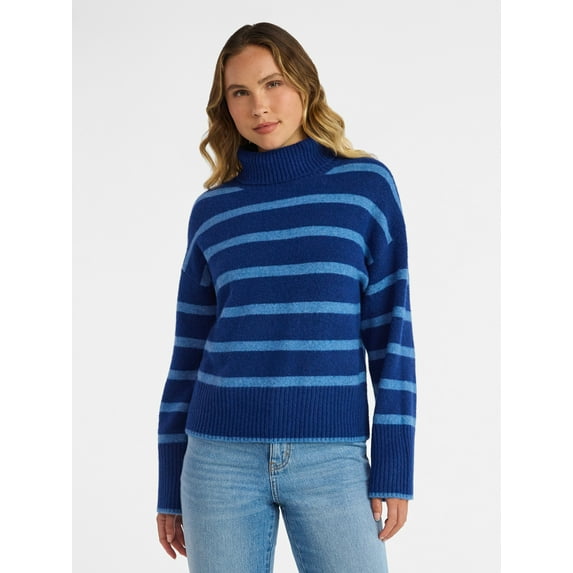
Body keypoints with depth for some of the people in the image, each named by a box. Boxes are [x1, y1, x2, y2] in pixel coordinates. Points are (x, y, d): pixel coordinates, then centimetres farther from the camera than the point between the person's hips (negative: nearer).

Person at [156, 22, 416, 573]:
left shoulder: (366, 185, 3)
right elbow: (188, 351, 12)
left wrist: (394, 466, -4)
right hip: (220, 459, 2)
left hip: (332, 460, -1)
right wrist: (170, 488, 11)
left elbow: (390, 330, 2)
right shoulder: (211, 210, 8)